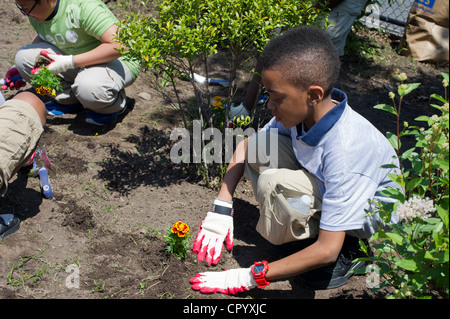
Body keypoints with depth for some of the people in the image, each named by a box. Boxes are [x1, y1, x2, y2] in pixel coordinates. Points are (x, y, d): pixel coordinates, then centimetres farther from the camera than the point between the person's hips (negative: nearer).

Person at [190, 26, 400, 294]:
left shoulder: (345, 151, -38)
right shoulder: (302, 111, -18)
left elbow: (327, 250, -35)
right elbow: (246, 146, 0)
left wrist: (248, 278, -30)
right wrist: (221, 208, -8)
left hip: (372, 216, -7)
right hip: (328, 188, 7)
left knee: (274, 184, -30)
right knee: (260, 147, -13)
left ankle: (347, 254, -6)